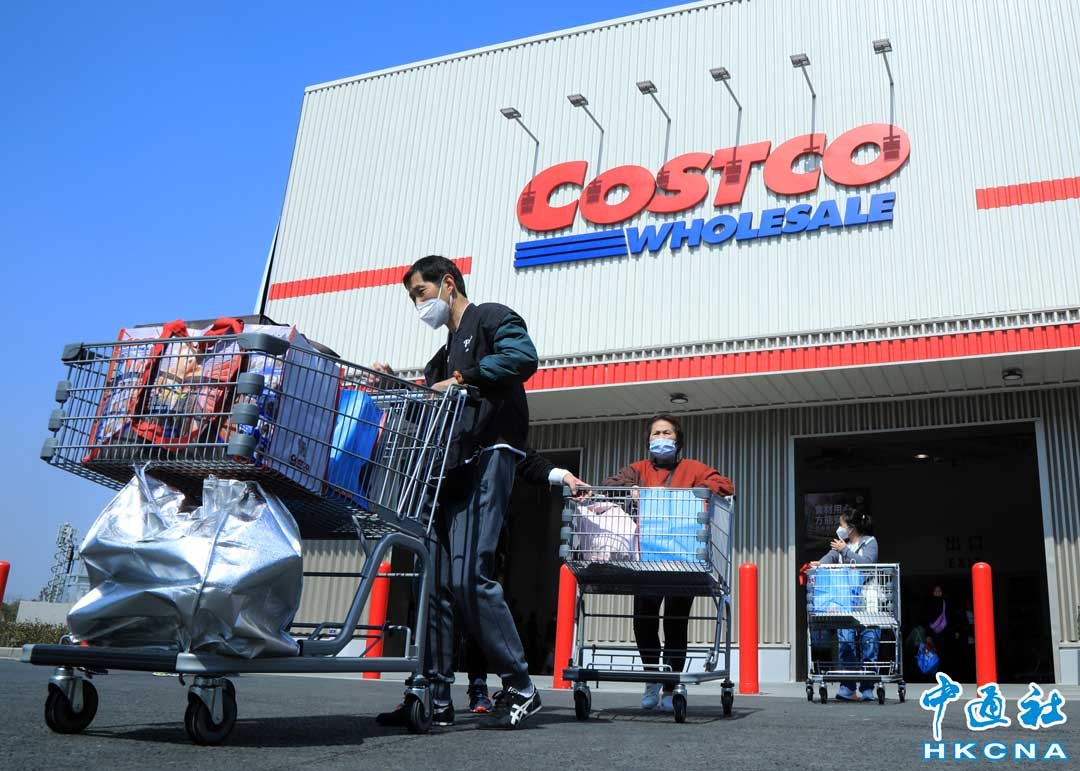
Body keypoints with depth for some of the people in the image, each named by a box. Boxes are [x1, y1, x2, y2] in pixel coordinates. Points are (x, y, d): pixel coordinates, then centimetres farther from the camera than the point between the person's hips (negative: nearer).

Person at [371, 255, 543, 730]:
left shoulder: (491, 318, 7)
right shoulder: (444, 356, 32)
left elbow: (523, 357, -13)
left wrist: (463, 379, -14)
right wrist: (395, 385, 10)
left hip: (488, 457, -9)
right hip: (449, 468, 9)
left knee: (469, 575, -17)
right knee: (435, 579, 2)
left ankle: (520, 690, -5)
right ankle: (435, 697, 7)